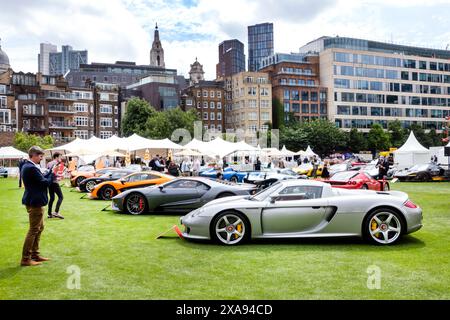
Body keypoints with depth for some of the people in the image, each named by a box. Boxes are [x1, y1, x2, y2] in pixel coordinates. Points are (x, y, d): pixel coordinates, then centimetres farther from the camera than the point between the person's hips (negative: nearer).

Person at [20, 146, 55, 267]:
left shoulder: (26, 166, 11)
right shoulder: (32, 168, -22)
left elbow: (41, 178, 12)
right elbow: (45, 182, -20)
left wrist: (51, 171, 3)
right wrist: (53, 174, -6)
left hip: (33, 201, 11)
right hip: (35, 202, -11)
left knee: (39, 228, 19)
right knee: (34, 230, -2)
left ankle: (35, 254, 29)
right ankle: (25, 259, 6)